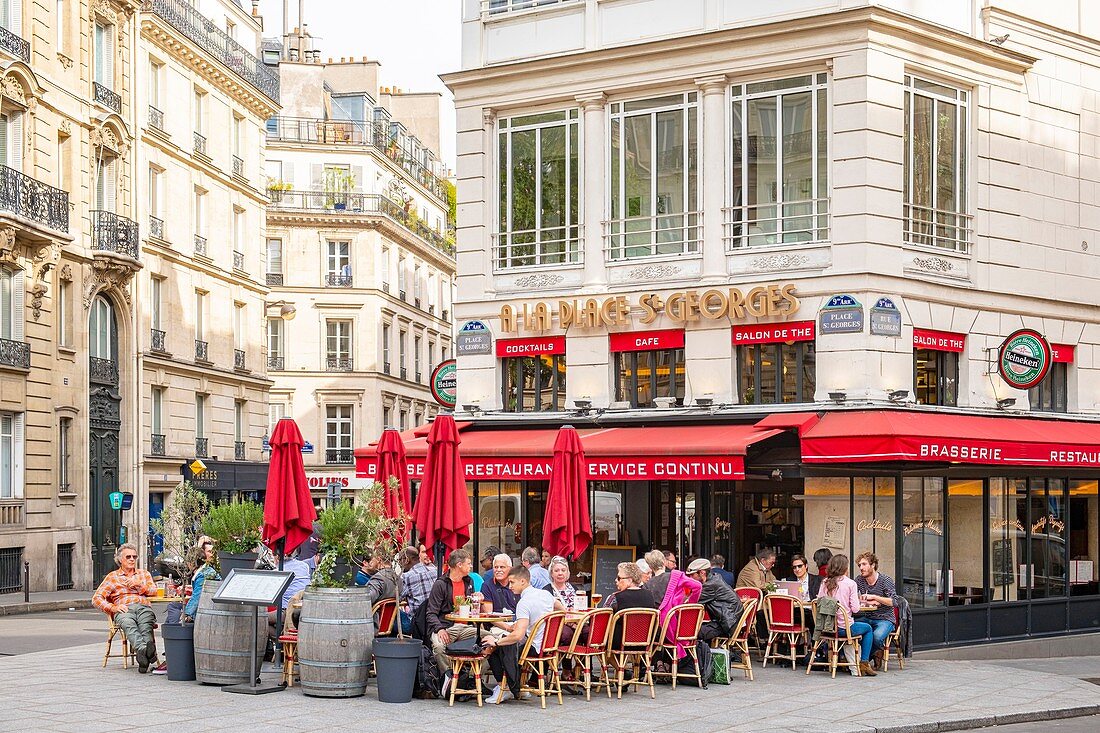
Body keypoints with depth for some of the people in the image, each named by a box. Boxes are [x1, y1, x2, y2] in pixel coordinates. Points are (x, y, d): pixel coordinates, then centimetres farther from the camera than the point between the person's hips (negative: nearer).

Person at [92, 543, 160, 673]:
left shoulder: (144, 574, 33)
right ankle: (143, 649, -68)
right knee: (129, 625, -40)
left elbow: (154, 591, 17)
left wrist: (138, 585, 3)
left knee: (145, 625, -37)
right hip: (124, 609, -2)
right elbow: (96, 598, 15)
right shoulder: (112, 576, 25)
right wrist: (112, 608, -1)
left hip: (143, 607, 2)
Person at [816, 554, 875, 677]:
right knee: (868, 628, 25)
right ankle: (864, 663, 18)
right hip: (845, 627, -5)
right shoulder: (850, 583, -9)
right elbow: (855, 609, -11)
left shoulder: (825, 583, 3)